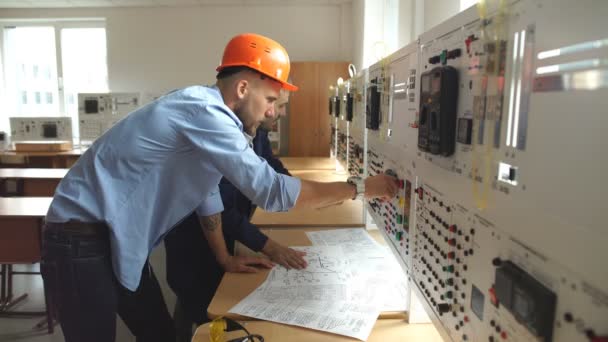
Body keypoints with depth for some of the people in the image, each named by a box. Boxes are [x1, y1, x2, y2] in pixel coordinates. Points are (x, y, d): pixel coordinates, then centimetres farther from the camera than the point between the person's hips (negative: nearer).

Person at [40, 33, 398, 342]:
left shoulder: (206, 112, 4)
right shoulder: (204, 111, -27)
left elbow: (207, 190, 11)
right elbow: (272, 192, -29)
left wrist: (224, 257, 14)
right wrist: (361, 188, -19)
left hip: (116, 239, 9)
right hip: (83, 239, -9)